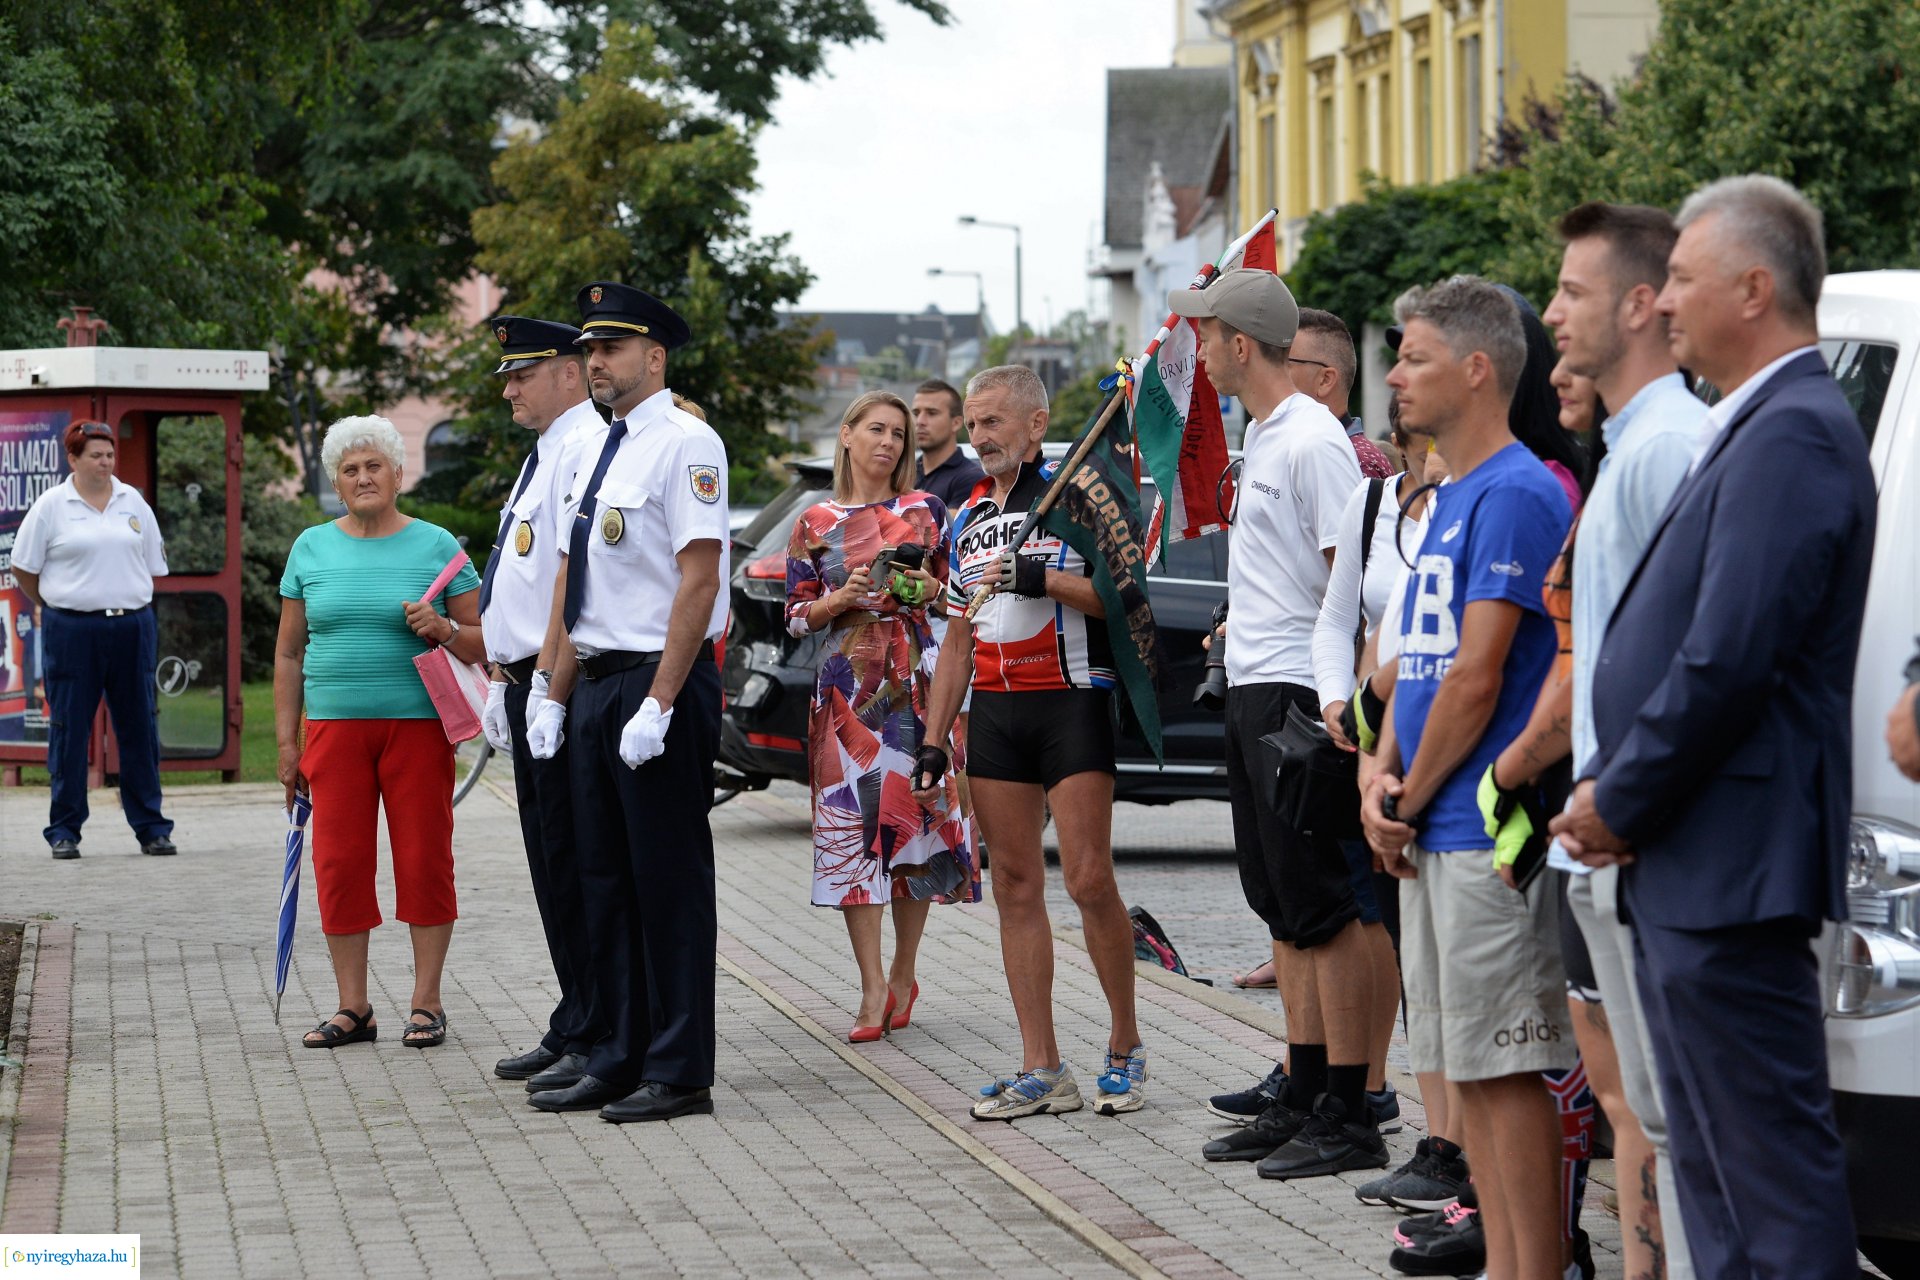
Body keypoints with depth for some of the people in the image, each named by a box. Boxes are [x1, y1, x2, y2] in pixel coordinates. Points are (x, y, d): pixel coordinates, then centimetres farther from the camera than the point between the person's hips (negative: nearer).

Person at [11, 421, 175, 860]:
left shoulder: (132, 502, 10)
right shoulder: (51, 505, 0)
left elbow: (152, 563, 17)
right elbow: (23, 568, 5)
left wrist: (130, 603, 13)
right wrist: (55, 607, 10)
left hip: (132, 627, 3)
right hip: (72, 632, -3)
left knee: (139, 727, 5)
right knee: (68, 730, 0)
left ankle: (150, 827, 10)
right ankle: (64, 830, 7)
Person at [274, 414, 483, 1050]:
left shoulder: (435, 546, 4)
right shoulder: (311, 549, 10)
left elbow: (483, 642, 6)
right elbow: (289, 652, 13)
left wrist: (444, 629, -16)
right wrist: (287, 742, 8)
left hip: (418, 725, -2)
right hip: (334, 727, 2)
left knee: (424, 860, -2)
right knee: (340, 862, 0)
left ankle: (427, 1003, 8)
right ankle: (352, 1008, 8)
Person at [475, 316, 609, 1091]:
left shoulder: (586, 449, -13)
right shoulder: (545, 454, 20)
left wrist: (551, 679, -23)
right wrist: (503, 679, 21)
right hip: (529, 681, 11)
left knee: (575, 865, -7)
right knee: (550, 864, 14)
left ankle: (595, 1041, -3)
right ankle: (572, 1032, 21)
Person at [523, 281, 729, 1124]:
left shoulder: (685, 445, -11)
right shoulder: (591, 451, 15)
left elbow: (698, 582, -17)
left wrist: (657, 705, -20)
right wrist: (556, 698, 12)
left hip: (661, 682, -9)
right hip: (596, 683, 9)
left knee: (669, 881, -3)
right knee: (604, 879, 12)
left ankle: (680, 1075, 3)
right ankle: (619, 1060, 20)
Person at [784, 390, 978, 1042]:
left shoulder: (926, 511, 9)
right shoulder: (816, 522, 9)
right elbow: (797, 615, 9)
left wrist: (927, 590, -7)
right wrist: (844, 599, -9)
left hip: (914, 681, 0)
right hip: (847, 686, 0)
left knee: (915, 817, -2)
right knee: (853, 823, -8)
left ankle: (903, 975, 10)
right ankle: (874, 988, -7)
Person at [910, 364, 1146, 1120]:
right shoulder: (970, 518, 19)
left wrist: (1042, 579, -19)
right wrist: (932, 739, 16)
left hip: (1073, 702, -6)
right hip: (993, 711, 6)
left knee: (1088, 879, -10)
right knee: (1015, 885, 3)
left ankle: (1125, 1048, 6)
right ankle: (1041, 1070, 5)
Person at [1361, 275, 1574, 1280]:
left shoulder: (1517, 494, -13)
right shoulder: (1444, 497, 18)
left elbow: (1477, 678, -17)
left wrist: (1411, 796, -7)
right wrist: (1382, 780, 4)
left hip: (1489, 834, -9)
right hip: (1430, 836, 9)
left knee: (1507, 1067, -6)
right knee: (1465, 1065, 11)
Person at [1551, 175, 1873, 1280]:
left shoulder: (1792, 434, -15)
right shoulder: (1753, 429, 17)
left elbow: (1730, 659, -22)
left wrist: (1621, 801, -12)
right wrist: (1610, 786, 10)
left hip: (1729, 866, -11)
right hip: (1687, 868, 11)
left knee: (1772, 1160, -7)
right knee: (1713, 1161, 15)